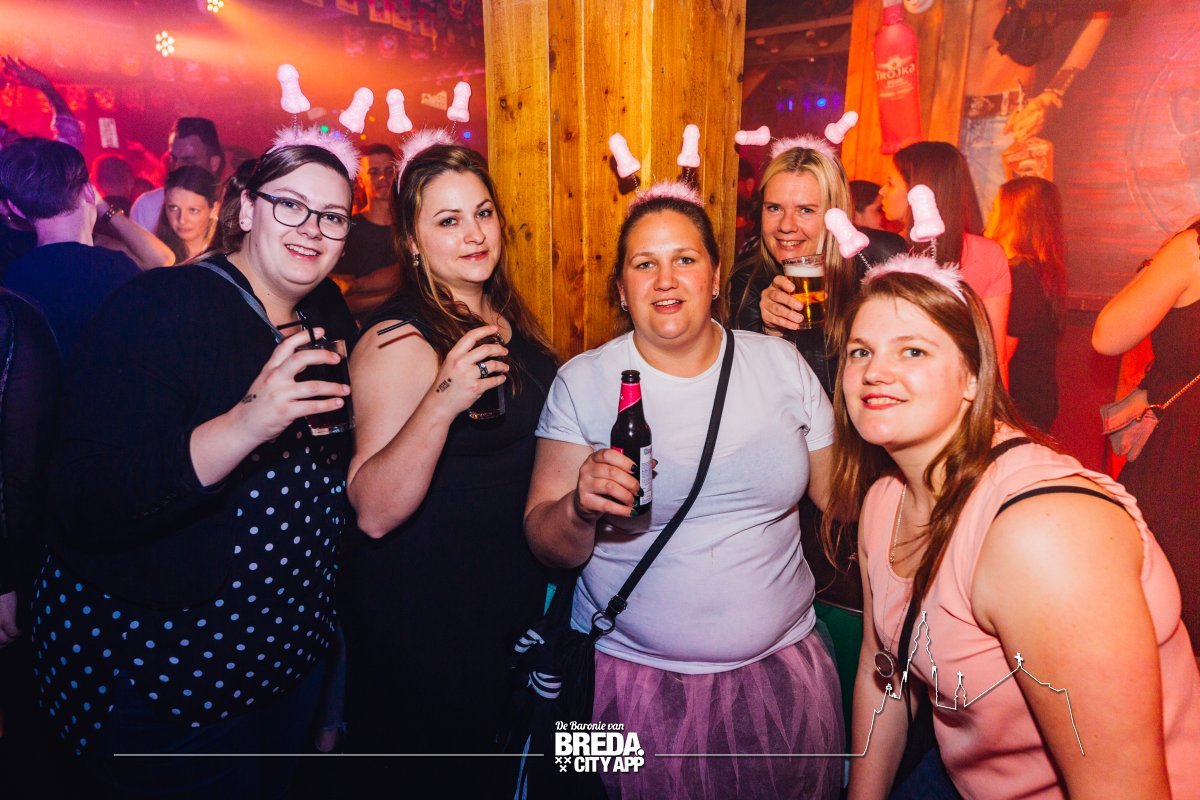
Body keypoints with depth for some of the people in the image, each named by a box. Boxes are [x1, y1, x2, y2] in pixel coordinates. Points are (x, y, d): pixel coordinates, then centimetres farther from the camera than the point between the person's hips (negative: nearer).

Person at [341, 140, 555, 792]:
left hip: (511, 608, 8)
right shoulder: (400, 340, -21)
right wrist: (440, 404, -40)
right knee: (444, 769, 13)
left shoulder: (506, 320, 3)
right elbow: (374, 512, -28)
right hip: (426, 626, -7)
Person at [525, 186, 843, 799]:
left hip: (782, 666, 3)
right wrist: (581, 506, -25)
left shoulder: (781, 363, 0)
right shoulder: (582, 382, -6)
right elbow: (547, 548, -6)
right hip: (636, 676, -2)